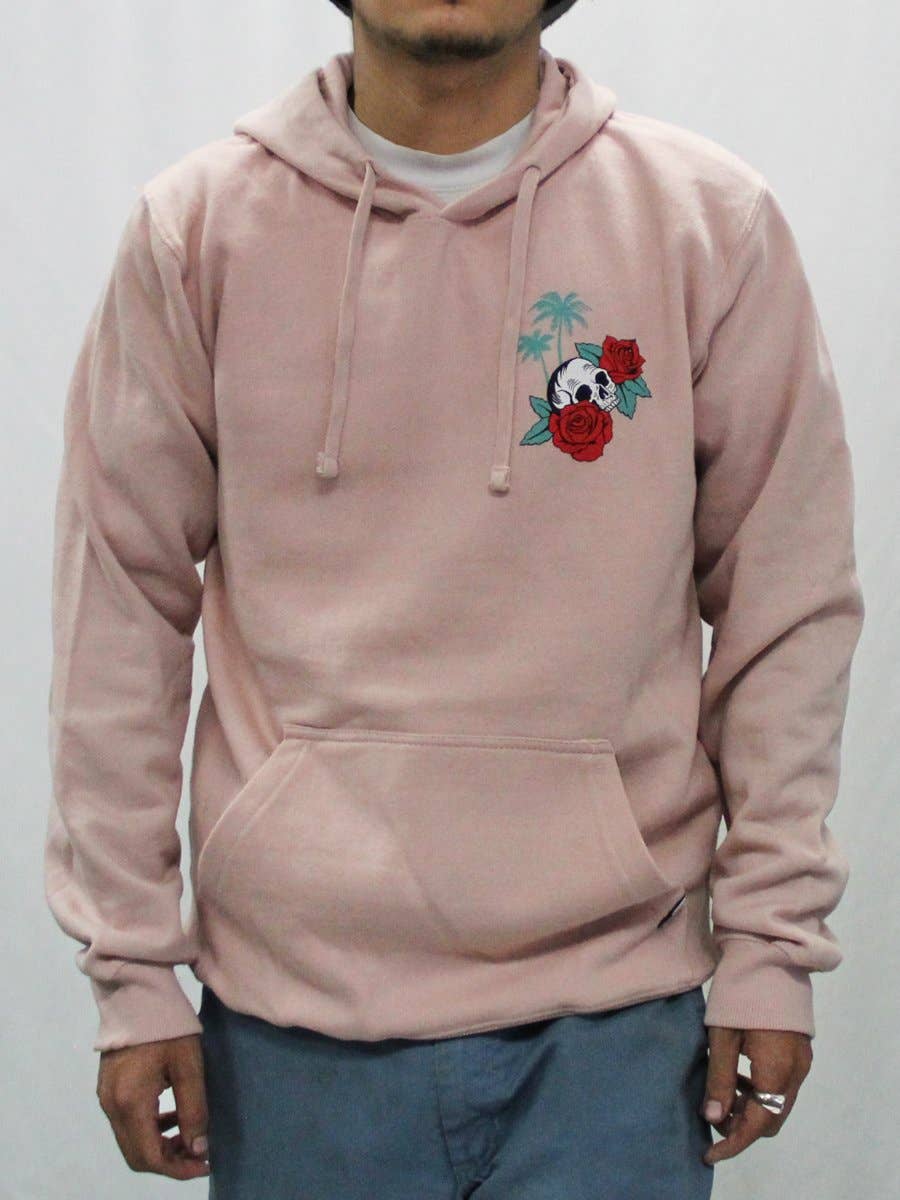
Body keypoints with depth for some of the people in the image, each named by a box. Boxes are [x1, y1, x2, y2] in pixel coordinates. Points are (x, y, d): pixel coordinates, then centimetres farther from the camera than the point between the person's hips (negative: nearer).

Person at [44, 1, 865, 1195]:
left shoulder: (712, 220, 0)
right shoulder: (196, 227, 1)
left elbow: (791, 605, 3)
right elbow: (121, 612, 2)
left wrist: (772, 940, 1)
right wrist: (132, 968, 1)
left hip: (614, 1013, 0)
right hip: (294, 1016, 1)